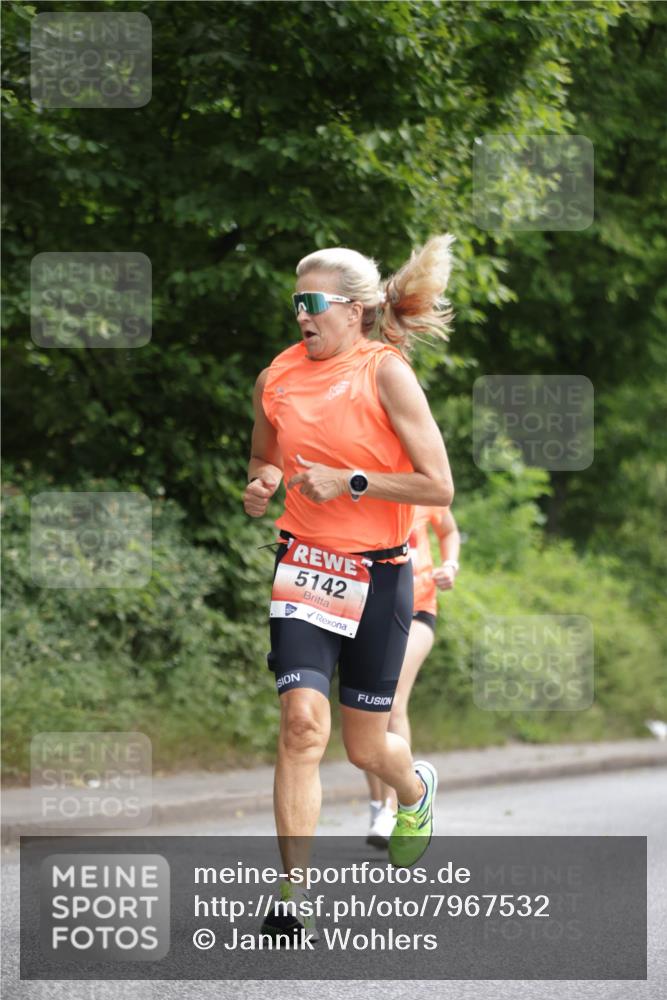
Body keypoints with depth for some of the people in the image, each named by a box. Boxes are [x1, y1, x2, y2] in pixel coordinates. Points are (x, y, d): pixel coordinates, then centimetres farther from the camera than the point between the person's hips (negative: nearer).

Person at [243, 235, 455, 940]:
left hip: (378, 573, -2)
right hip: (303, 565, 2)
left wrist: (351, 482, -16)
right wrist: (260, 483, 0)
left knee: (366, 748, 9)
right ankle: (292, 893, -12)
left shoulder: (386, 373, -9)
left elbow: (438, 488, -10)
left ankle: (416, 788, 47)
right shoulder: (276, 378, 3)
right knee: (302, 721, -17)